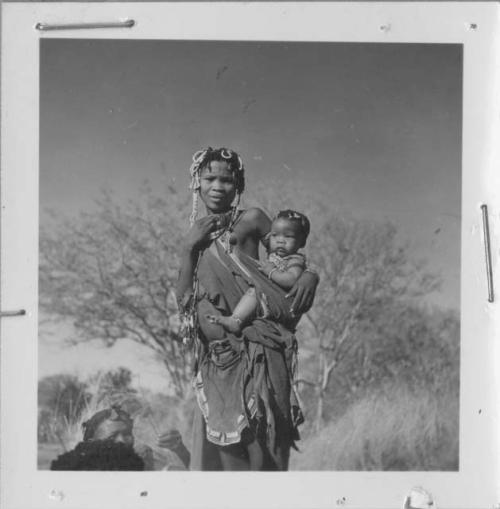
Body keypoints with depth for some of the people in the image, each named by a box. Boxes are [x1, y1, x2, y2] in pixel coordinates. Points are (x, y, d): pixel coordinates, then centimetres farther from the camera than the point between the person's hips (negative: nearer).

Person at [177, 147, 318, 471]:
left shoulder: (250, 220, 2)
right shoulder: (197, 233, 15)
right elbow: (183, 299, 9)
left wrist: (310, 276, -18)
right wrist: (189, 247, -2)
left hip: (254, 355, -5)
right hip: (214, 362, 5)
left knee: (256, 446, -5)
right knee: (214, 448, 7)